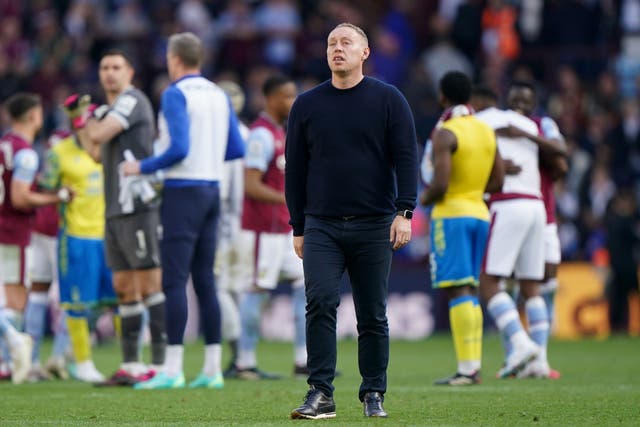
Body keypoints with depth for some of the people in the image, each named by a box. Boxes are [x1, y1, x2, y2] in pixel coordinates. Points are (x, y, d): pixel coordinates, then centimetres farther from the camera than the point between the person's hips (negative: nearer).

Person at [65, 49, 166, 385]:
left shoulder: (132, 101, -7)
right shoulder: (111, 109, 21)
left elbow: (99, 135, -18)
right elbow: (97, 154, 29)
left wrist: (89, 117, 3)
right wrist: (79, 120, 20)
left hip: (138, 208, -9)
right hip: (115, 211, 9)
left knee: (149, 283, -8)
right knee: (124, 288, 8)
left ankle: (160, 363, -7)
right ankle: (130, 364, 10)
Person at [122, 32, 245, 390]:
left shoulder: (176, 94, -11)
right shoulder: (219, 95, 11)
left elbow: (178, 148, -20)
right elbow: (237, 149, 12)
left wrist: (142, 167, -7)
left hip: (183, 191, -7)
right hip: (211, 190, 7)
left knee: (174, 281, -7)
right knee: (205, 280, 9)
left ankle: (173, 370, -10)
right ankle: (213, 369, 8)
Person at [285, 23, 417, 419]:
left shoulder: (388, 100, 4)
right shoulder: (307, 105, 9)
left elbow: (406, 158, 1)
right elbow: (295, 168, 13)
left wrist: (404, 212, -10)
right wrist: (298, 228, 10)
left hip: (375, 225, -1)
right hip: (322, 226, 1)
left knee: (373, 315, 3)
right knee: (320, 303, -14)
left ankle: (374, 394, 13)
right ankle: (321, 394, -13)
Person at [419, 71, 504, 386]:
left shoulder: (445, 133, -13)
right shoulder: (487, 131, 11)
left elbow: (440, 185, -19)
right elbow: (497, 183, 12)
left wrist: (424, 199, 1)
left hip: (451, 214, -7)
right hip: (480, 213, 7)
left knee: (457, 291, -9)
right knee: (469, 292, 12)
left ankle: (467, 368, -14)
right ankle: (473, 365, 9)